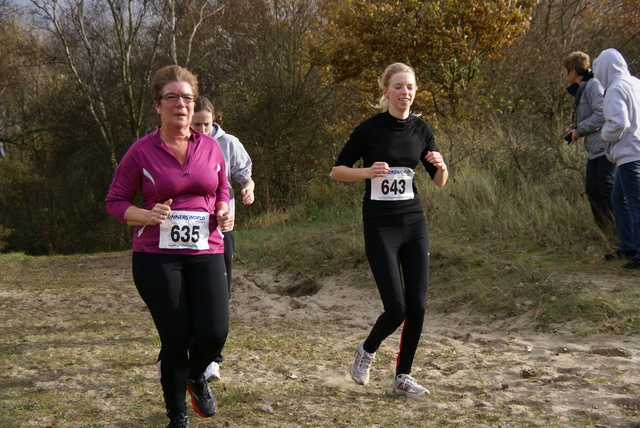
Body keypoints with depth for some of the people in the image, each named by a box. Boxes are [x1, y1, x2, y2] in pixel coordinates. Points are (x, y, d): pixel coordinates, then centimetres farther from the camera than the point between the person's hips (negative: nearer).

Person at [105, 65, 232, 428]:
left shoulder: (211, 147, 7)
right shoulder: (141, 152, -3)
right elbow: (116, 201, 2)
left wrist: (224, 211, -1)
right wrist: (148, 216, -16)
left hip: (206, 253, 2)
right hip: (156, 257, -2)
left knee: (214, 333, -10)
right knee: (176, 338, -2)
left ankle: (196, 376, 29)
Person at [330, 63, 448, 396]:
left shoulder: (420, 129, 5)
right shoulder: (370, 129, -7)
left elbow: (439, 182, 12)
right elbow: (336, 171, -1)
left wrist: (440, 166, -10)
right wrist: (367, 172, -18)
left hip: (414, 222, 4)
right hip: (380, 227, -4)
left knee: (417, 306, -1)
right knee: (396, 308, -10)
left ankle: (403, 376, 16)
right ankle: (366, 351, 21)